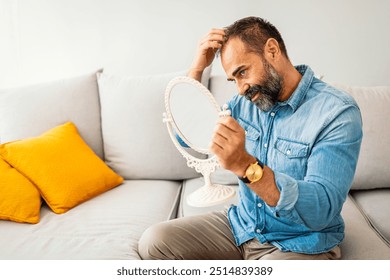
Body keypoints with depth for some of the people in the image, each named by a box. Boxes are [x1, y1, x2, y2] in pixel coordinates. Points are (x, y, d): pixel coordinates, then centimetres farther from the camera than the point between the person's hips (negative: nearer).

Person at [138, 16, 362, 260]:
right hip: (242, 226, 7)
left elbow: (321, 211, -26)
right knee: (154, 242, -9)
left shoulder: (338, 112, -17)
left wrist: (245, 165, -39)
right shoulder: (247, 101, 2)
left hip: (302, 244, -6)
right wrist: (197, 68, -3)